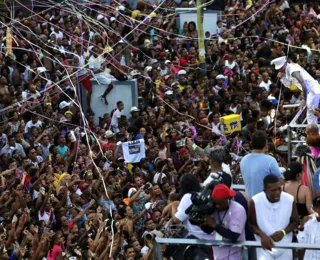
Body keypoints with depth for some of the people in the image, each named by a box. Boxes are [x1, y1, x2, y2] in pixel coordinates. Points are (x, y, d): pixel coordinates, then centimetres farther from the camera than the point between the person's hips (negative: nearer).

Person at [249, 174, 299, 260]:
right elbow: (251, 224, -5)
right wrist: (262, 235, -24)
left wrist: (283, 232, -21)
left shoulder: (290, 200, -14)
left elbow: (295, 222, -1)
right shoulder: (255, 202, -18)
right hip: (265, 246, -2)